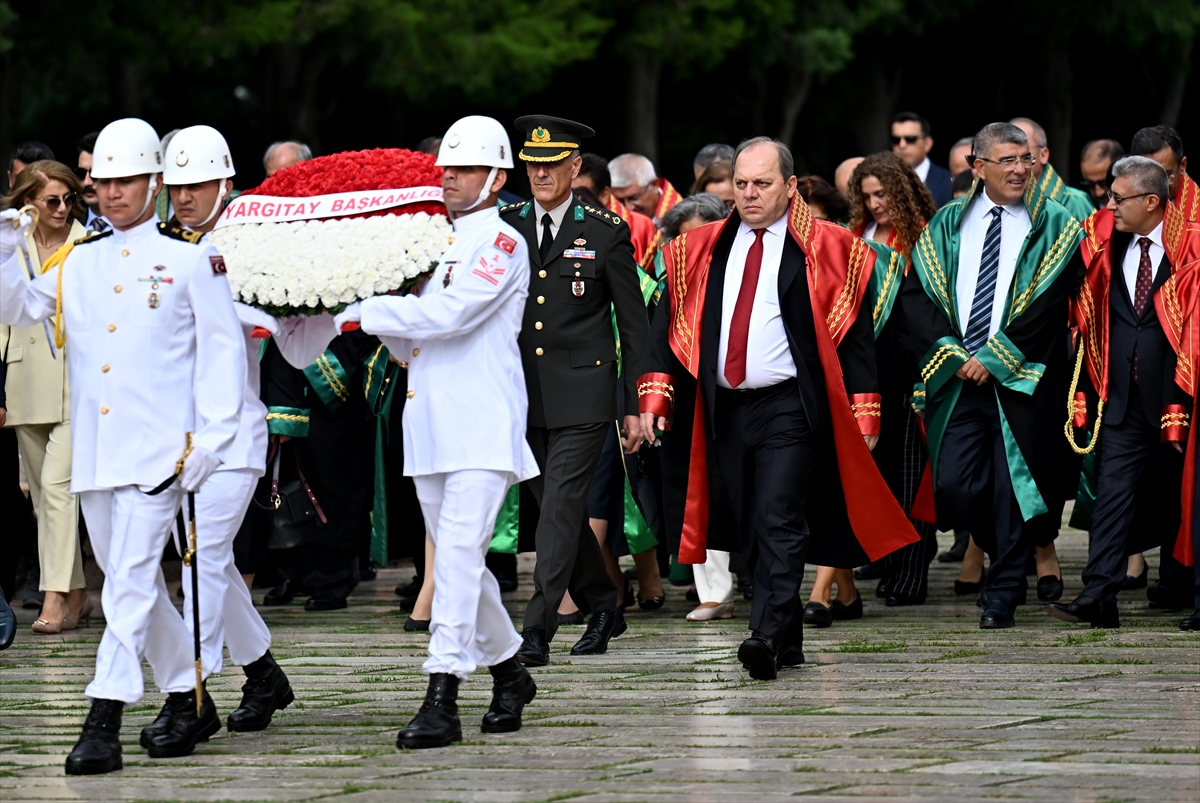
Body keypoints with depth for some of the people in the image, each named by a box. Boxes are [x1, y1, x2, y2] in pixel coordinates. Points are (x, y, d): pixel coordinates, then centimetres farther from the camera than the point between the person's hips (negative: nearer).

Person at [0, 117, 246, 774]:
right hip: (93, 449, 6)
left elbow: (221, 350, -1)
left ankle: (104, 721, -18)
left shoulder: (190, 258, 0)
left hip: (158, 449, -6)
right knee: (130, 582, 12)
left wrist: (210, 441, -7)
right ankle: (189, 699, 26)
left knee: (131, 578, -13)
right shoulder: (75, 262, 13)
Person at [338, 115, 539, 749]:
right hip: (431, 428, 9)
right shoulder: (437, 246, 20)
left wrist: (363, 312, -17)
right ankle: (509, 672, 29)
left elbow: (448, 314, -19)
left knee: (458, 554, -17)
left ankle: (442, 696, -22)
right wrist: (386, 324, 2)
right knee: (455, 559, 13)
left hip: (483, 428, -9)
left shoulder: (501, 243, -6)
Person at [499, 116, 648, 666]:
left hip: (582, 396, -4)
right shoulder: (506, 226, 8)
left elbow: (634, 325, 2)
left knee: (561, 506, -12)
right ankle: (602, 610, 28)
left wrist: (635, 407, -1)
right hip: (523, 391, 4)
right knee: (558, 507, 12)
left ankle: (537, 630, -15)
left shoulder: (607, 233, -1)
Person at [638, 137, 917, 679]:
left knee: (779, 521, -15)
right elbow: (672, 323, 12)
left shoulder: (826, 249, -1)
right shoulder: (702, 250, 11)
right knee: (751, 530, 8)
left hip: (791, 409, -5)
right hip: (724, 408, 5)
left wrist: (863, 410, -5)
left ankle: (768, 636, -22)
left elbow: (855, 334, -1)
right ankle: (788, 639, 18)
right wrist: (655, 391, -1)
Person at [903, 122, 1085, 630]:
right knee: (953, 483, -3)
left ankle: (1003, 596, 7)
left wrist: (994, 358, -12)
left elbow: (1049, 303, -7)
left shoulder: (1054, 227, 1)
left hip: (1021, 379, -3)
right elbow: (916, 292, 5)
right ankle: (1008, 560, 22)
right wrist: (951, 351, -9)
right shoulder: (947, 225, 10)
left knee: (1011, 486, -2)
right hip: (957, 376, 3)